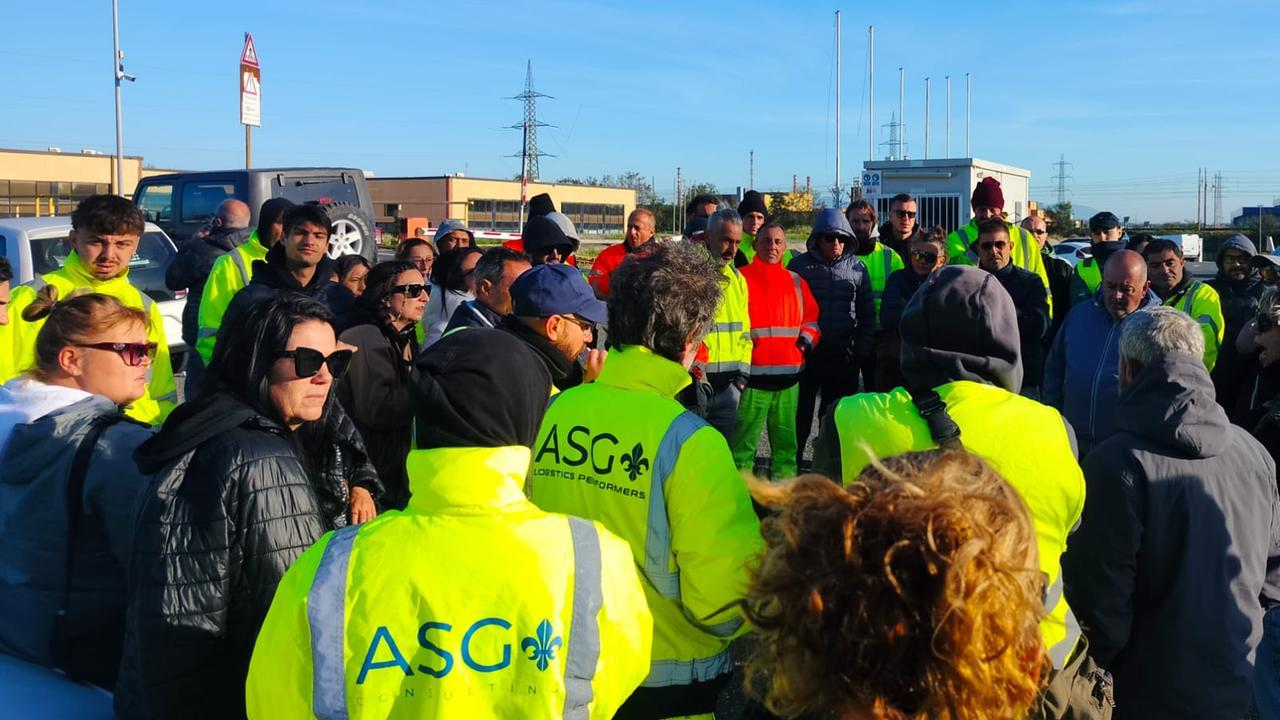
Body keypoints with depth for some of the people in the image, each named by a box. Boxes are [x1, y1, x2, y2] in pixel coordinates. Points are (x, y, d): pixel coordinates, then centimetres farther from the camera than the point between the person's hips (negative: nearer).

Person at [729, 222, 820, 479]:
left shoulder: (796, 282, 16)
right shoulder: (741, 278, 1)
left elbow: (811, 317, 23)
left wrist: (807, 338, 5)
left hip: (788, 373, 5)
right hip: (752, 373, -4)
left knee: (786, 439, 11)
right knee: (743, 441, -2)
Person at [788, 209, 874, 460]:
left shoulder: (857, 268, 7)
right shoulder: (799, 266, 0)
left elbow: (867, 313, 10)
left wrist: (861, 351, 4)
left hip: (844, 357, 2)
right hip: (806, 355, -2)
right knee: (801, 414, 6)